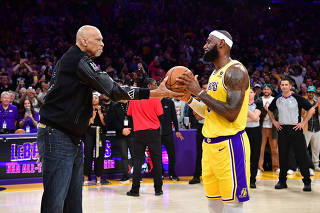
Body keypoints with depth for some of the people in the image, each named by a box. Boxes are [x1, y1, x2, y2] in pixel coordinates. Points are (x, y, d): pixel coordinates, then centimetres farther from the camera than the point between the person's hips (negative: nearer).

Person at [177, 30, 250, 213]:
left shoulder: (235, 71, -13)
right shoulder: (215, 74, 17)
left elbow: (231, 114, -23)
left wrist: (200, 92, -19)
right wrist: (189, 97, 8)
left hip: (230, 145, -9)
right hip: (210, 144, 9)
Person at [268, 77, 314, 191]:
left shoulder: (297, 98, -5)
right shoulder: (277, 99, 8)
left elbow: (311, 109, -5)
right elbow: (270, 110, 25)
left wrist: (303, 122, -8)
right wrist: (274, 121, 12)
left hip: (295, 129, -4)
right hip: (282, 130, 4)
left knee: (302, 156, -4)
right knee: (282, 156, 7)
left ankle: (307, 182, 3)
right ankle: (282, 181, 16)